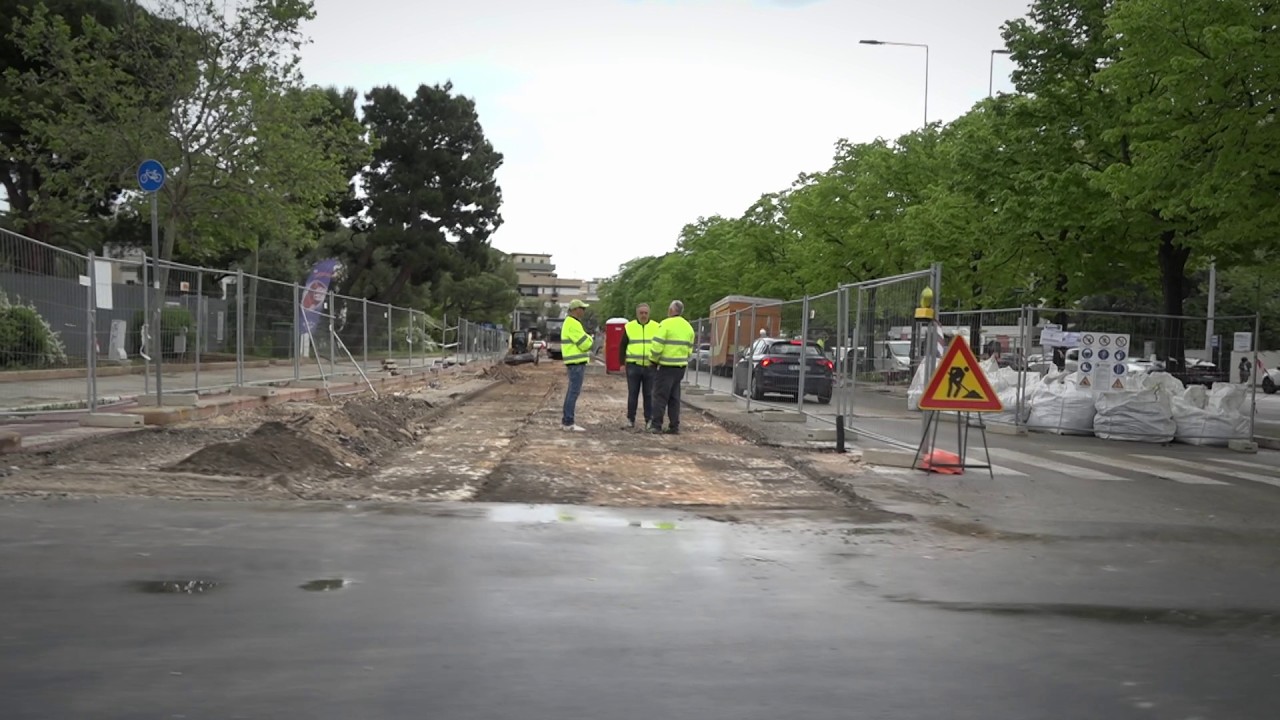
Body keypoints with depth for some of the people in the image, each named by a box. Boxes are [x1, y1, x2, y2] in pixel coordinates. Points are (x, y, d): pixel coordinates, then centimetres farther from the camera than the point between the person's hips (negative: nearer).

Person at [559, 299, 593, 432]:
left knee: (571, 392, 12)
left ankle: (565, 421, 15)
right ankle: (569, 423, -8)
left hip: (575, 362, 11)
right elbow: (585, 344, -18)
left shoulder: (569, 322, 17)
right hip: (576, 363, -11)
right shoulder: (573, 324, -16)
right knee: (574, 392, -9)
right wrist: (589, 339, 2)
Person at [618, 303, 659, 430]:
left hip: (650, 367, 0)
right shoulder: (629, 327, 6)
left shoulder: (656, 327, 6)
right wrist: (622, 363, 4)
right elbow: (622, 346, 10)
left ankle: (649, 420, 9)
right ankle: (630, 420, 10)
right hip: (633, 366, 0)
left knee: (649, 395, 2)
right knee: (632, 394, 3)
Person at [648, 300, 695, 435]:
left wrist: (654, 359, 1)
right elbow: (689, 349, 14)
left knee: (660, 396, -1)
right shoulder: (688, 327, 13)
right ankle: (674, 427, 11)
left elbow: (657, 346, -15)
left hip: (667, 366, -7)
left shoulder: (666, 324, -11)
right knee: (674, 397, 12)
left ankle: (656, 425, -3)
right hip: (681, 366, 7)